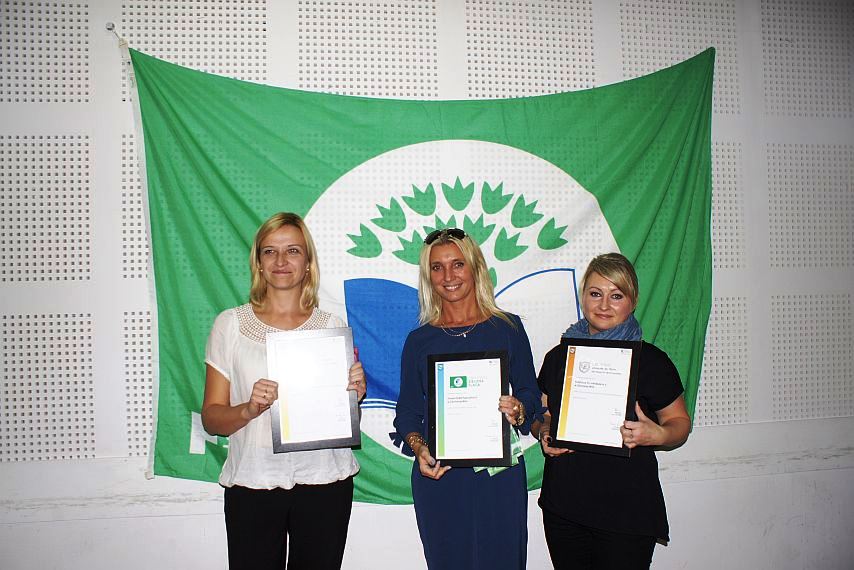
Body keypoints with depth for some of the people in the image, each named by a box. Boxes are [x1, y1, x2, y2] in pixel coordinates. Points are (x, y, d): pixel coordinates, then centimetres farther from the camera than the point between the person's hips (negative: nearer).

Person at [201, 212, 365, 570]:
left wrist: (354, 394, -10)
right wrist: (249, 409, -19)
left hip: (324, 484, 1)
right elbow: (211, 419, 0)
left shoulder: (332, 327, 5)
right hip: (252, 484, -1)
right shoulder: (230, 324, 2)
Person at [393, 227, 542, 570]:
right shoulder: (419, 340, 5)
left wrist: (517, 410, -16)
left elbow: (531, 394, 5)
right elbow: (407, 411, 6)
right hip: (438, 476, 1)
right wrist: (419, 448, -12)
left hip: (499, 474, 0)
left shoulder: (508, 328, 3)